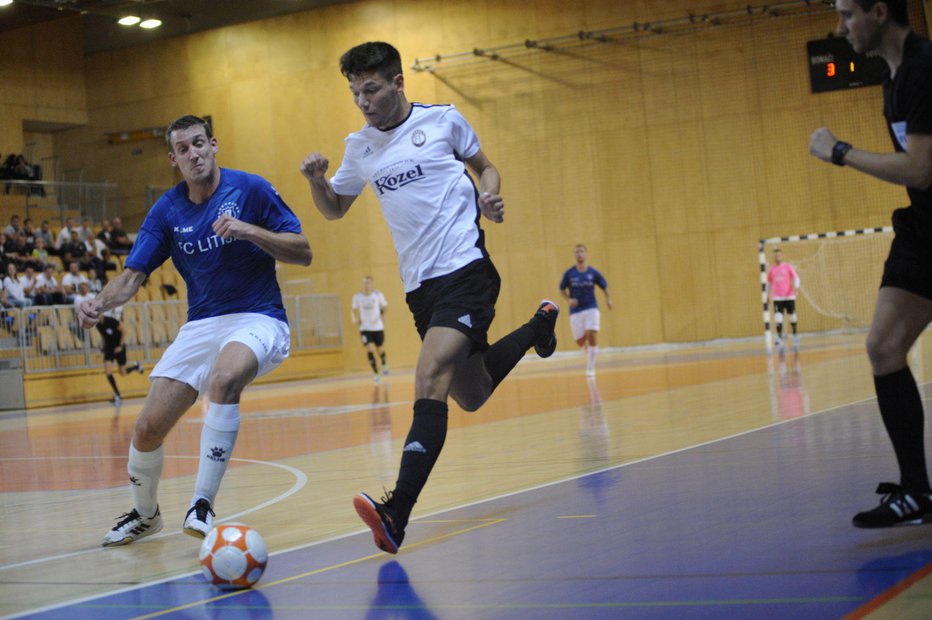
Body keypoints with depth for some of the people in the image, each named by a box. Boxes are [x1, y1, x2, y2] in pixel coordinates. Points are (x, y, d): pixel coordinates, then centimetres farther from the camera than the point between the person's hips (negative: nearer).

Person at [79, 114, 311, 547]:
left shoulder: (250, 189, -6)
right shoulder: (167, 210, 3)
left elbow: (303, 253, -6)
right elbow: (133, 275, 1)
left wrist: (248, 230, -21)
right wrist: (100, 304, -20)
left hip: (258, 319, -4)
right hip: (201, 326, 4)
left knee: (225, 378, -38)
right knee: (148, 427, -5)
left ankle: (202, 506, -30)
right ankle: (144, 514, 26)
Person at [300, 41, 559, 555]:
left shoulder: (443, 120, 0)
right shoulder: (359, 147, 10)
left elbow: (484, 166, 14)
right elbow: (334, 209, 20)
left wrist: (490, 195, -9)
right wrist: (315, 179, -1)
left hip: (465, 269, -6)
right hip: (419, 286, 6)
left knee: (430, 379, -24)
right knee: (470, 396, 16)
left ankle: (396, 515, -30)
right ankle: (537, 328, 46)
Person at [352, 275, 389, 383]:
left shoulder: (378, 294, -6)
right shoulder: (357, 297, -2)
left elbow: (385, 307, 7)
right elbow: (353, 310, 10)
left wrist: (381, 314, -10)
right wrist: (353, 318, -8)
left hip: (378, 327, 0)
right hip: (365, 328, 0)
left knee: (380, 350, 12)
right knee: (369, 349, -16)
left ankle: (384, 364, 46)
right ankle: (375, 374, -7)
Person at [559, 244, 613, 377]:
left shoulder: (594, 273, 0)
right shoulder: (569, 273, -2)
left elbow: (605, 287, 9)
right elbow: (562, 290, 8)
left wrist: (608, 299, -10)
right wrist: (569, 300, -11)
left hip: (591, 308, -1)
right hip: (575, 311, 1)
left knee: (592, 336, -16)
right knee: (580, 341, 3)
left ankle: (590, 368, -6)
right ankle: (588, 350, 42)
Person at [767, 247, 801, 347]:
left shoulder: (788, 267, 1)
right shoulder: (771, 270, 8)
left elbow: (796, 277, -3)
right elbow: (769, 284, 19)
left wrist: (796, 287, -22)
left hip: (789, 296, -1)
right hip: (777, 298, 1)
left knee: (792, 317, 7)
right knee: (778, 317, -13)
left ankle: (795, 335, 27)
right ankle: (779, 338, -10)